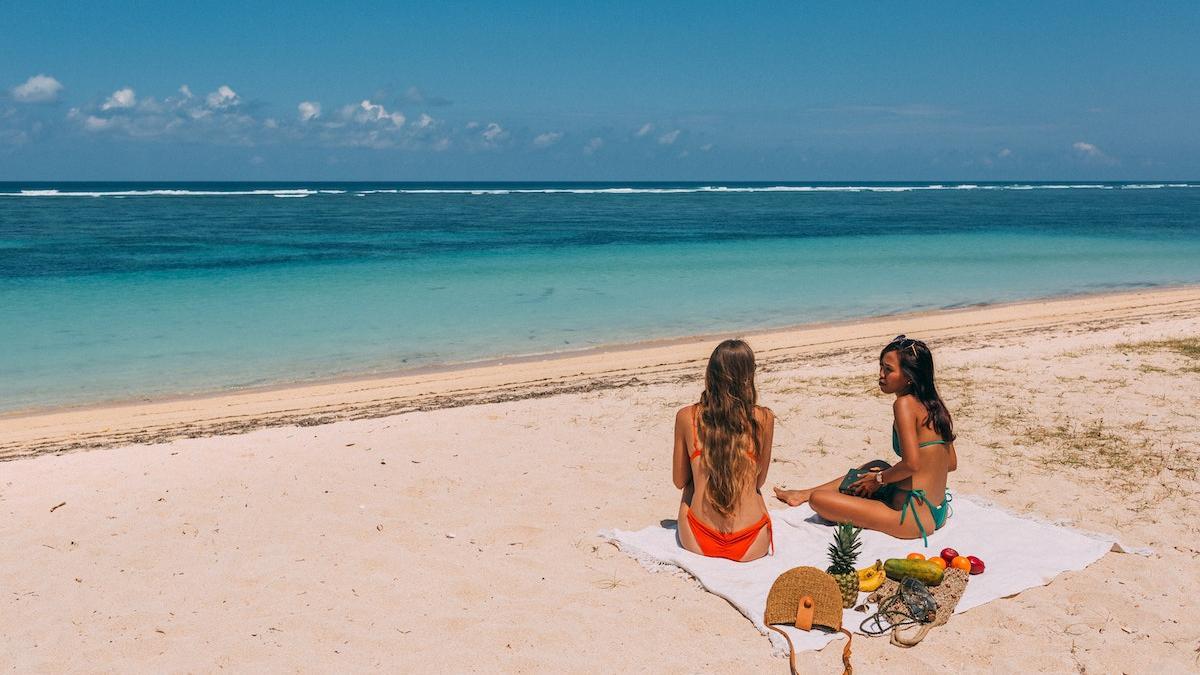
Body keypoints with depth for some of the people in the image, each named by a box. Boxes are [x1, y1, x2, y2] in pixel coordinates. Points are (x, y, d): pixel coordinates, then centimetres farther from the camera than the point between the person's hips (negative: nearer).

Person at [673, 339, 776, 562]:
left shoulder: (686, 417, -6)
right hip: (751, 548, 1)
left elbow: (680, 481, 7)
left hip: (698, 543, 0)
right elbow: (760, 480, 8)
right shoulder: (763, 419, -7)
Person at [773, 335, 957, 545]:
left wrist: (880, 478, -5)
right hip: (938, 514, 10)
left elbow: (912, 463, -25)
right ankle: (805, 492, 41)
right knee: (877, 466, 33)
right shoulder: (933, 404, 9)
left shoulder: (905, 404, -15)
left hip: (914, 517, -10)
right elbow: (951, 463, 17)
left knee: (818, 499, -6)